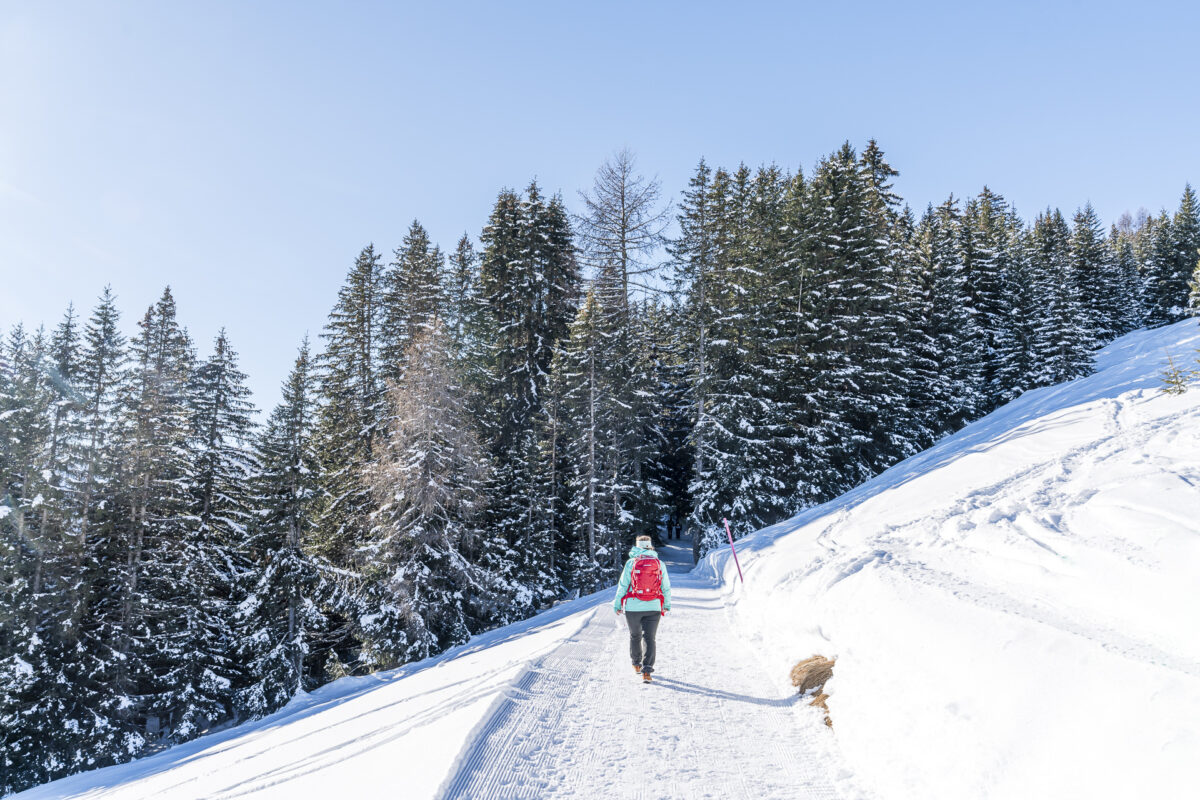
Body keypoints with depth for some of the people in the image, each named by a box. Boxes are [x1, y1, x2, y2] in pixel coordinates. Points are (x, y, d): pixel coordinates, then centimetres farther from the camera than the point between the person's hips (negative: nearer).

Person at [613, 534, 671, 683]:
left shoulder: (631, 563, -3)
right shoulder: (659, 563, 2)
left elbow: (622, 585, -2)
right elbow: (666, 586, 8)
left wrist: (617, 604, 7)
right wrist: (667, 604, 23)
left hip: (633, 607, 0)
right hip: (653, 607, 0)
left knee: (635, 636, 20)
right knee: (649, 638, 1)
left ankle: (637, 664, 35)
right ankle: (647, 670, -13)